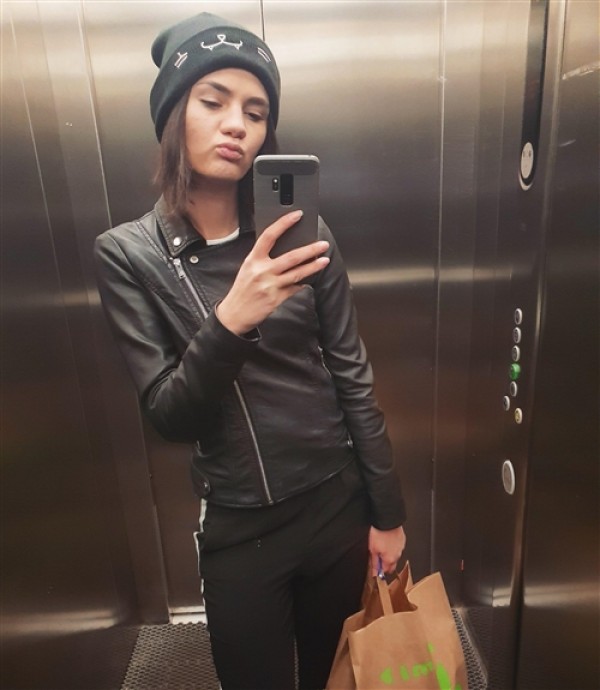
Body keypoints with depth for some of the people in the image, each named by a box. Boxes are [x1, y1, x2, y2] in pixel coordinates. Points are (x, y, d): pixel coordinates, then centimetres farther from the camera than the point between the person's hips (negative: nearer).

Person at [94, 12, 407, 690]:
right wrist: (229, 321, -32)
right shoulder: (128, 254, -10)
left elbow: (353, 379, -4)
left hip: (339, 504, 2)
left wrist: (387, 513, 1)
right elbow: (170, 417, -13)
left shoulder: (300, 232, -8)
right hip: (239, 530, -1)